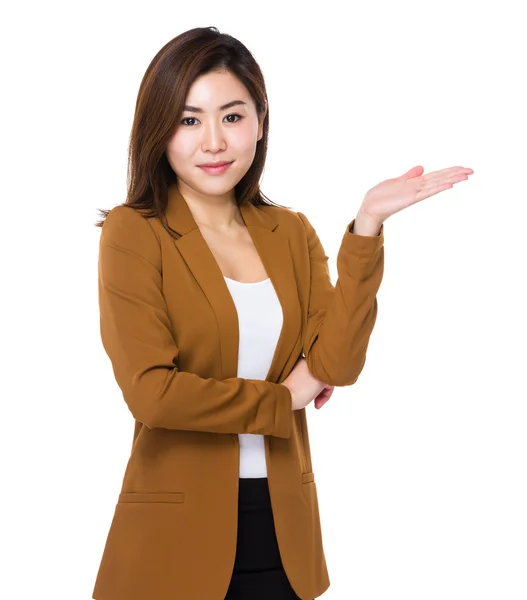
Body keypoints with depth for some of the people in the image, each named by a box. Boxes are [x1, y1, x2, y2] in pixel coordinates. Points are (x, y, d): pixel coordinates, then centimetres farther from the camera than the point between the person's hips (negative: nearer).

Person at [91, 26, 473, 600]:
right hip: (177, 531, -4)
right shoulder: (134, 232, -8)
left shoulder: (290, 232, 5)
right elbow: (150, 391, -17)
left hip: (284, 524, 4)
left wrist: (367, 226, -12)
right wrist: (282, 397, -7)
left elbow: (337, 364, -7)